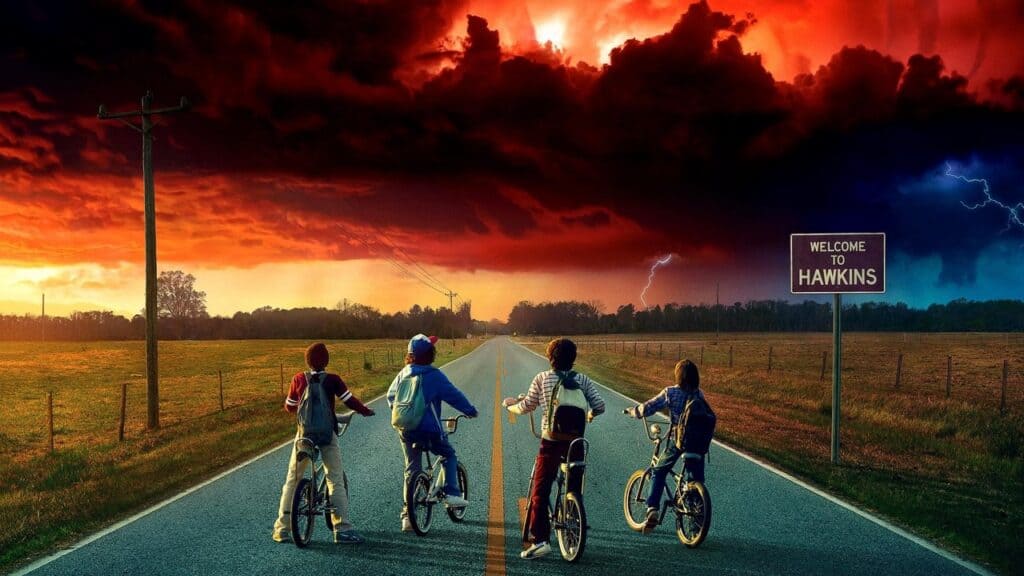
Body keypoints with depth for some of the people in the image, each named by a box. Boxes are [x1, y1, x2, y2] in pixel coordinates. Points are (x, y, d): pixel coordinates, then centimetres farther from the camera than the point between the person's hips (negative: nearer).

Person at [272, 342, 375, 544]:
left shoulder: (299, 379, 0)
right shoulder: (333, 380, -7)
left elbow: (289, 406, 9)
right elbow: (349, 400, -5)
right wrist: (366, 411, 13)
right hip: (327, 433, -2)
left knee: (292, 480, 12)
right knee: (336, 480, 3)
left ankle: (282, 529, 13)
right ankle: (343, 529, -1)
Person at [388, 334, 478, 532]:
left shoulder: (404, 373, 5)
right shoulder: (433, 375, -11)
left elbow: (391, 395, 16)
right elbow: (453, 395, -10)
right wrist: (471, 410, 3)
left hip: (406, 430, 5)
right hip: (429, 429, -5)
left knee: (411, 469, 12)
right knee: (449, 456, 19)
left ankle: (407, 515, 10)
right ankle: (452, 494, 4)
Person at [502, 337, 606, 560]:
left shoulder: (543, 378, -3)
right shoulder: (583, 380, 1)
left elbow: (527, 407, 2)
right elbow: (599, 406, -3)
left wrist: (509, 405, 23)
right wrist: (589, 414, 20)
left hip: (551, 441, -3)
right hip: (576, 442, 3)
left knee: (540, 492, 3)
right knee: (574, 490, 18)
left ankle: (540, 540, -4)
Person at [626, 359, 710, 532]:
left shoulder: (670, 392, -6)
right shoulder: (699, 394, 5)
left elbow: (646, 409, -5)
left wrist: (632, 411, 14)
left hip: (677, 439, -3)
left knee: (658, 473, 13)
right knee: (696, 480, 14)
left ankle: (652, 510, 1)